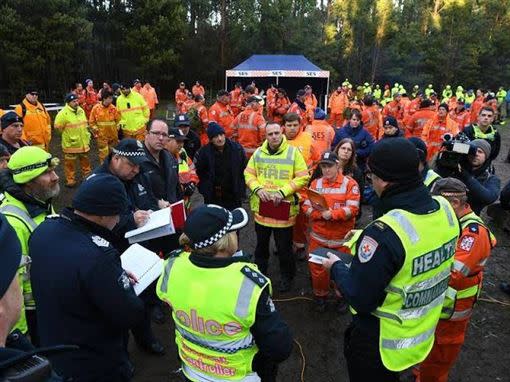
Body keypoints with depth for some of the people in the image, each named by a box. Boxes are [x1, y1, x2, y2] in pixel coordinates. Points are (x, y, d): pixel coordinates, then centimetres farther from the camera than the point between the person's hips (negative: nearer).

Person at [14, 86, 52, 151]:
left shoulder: (41, 107, 15)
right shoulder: (20, 108, -5)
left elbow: (48, 121, 21)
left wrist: (48, 137, 14)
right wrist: (23, 139, -16)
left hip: (42, 144, 7)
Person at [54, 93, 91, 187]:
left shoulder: (81, 110, 5)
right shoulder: (63, 113, -17)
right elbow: (58, 126, -15)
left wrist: (86, 136, 16)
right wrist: (68, 133, -4)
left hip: (83, 143, 6)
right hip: (71, 144, -6)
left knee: (85, 161, 19)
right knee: (70, 164, 5)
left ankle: (87, 176, 34)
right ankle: (70, 180, 16)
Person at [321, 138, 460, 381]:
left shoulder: (384, 233, -35)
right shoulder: (445, 209, -12)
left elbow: (359, 298, -27)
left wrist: (336, 267, -10)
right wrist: (364, 239, 8)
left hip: (381, 343, -6)